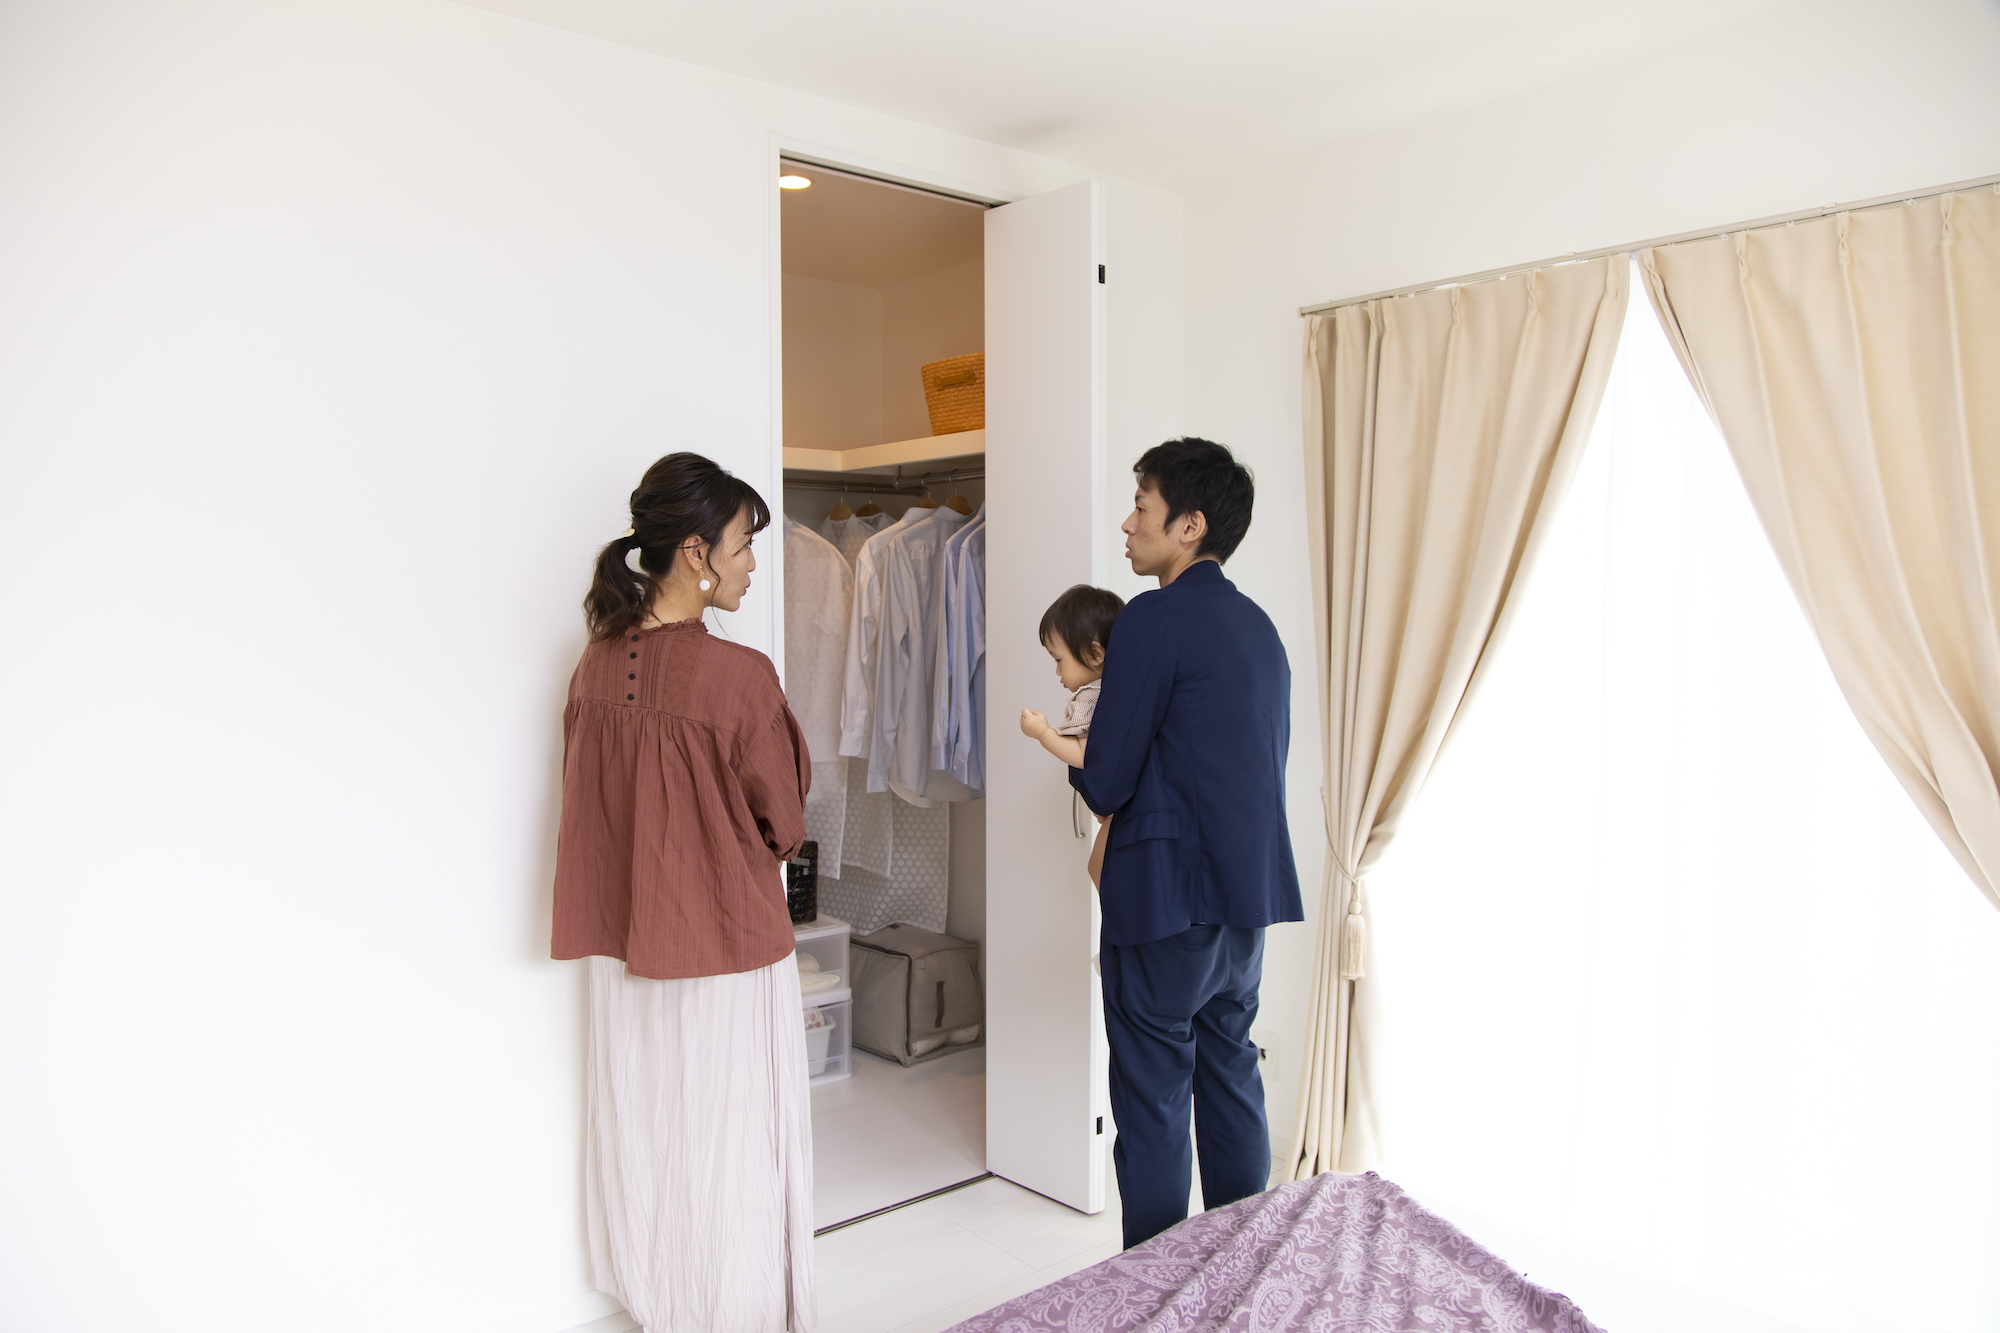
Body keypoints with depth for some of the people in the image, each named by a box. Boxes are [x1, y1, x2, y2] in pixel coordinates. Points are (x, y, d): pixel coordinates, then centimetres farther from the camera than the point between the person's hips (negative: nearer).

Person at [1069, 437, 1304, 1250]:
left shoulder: (1155, 620, -15)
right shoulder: (1258, 626, 11)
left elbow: (1105, 784, -15)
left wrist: (1075, 762, 8)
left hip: (1167, 907, -8)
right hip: (1250, 900, 8)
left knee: (1153, 1112, 3)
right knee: (1232, 1090, 19)